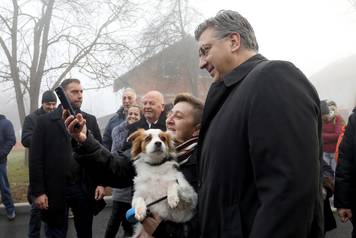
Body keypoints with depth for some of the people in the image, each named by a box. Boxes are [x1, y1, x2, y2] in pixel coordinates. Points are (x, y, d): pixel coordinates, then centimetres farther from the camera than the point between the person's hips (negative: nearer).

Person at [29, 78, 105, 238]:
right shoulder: (45, 121, -2)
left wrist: (100, 183, -3)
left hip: (85, 188, 3)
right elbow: (36, 158, -5)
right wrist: (38, 191, -10)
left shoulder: (90, 120, 7)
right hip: (55, 190, -2)